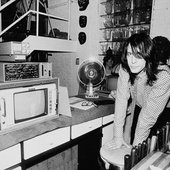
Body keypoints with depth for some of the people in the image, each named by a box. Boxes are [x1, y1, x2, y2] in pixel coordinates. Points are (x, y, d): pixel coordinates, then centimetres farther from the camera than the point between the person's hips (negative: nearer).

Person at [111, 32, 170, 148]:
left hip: (161, 115, -2)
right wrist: (118, 136, -23)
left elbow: (149, 114, -30)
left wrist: (136, 146, -26)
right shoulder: (125, 69, -20)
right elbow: (121, 100, -22)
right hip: (137, 107, 3)